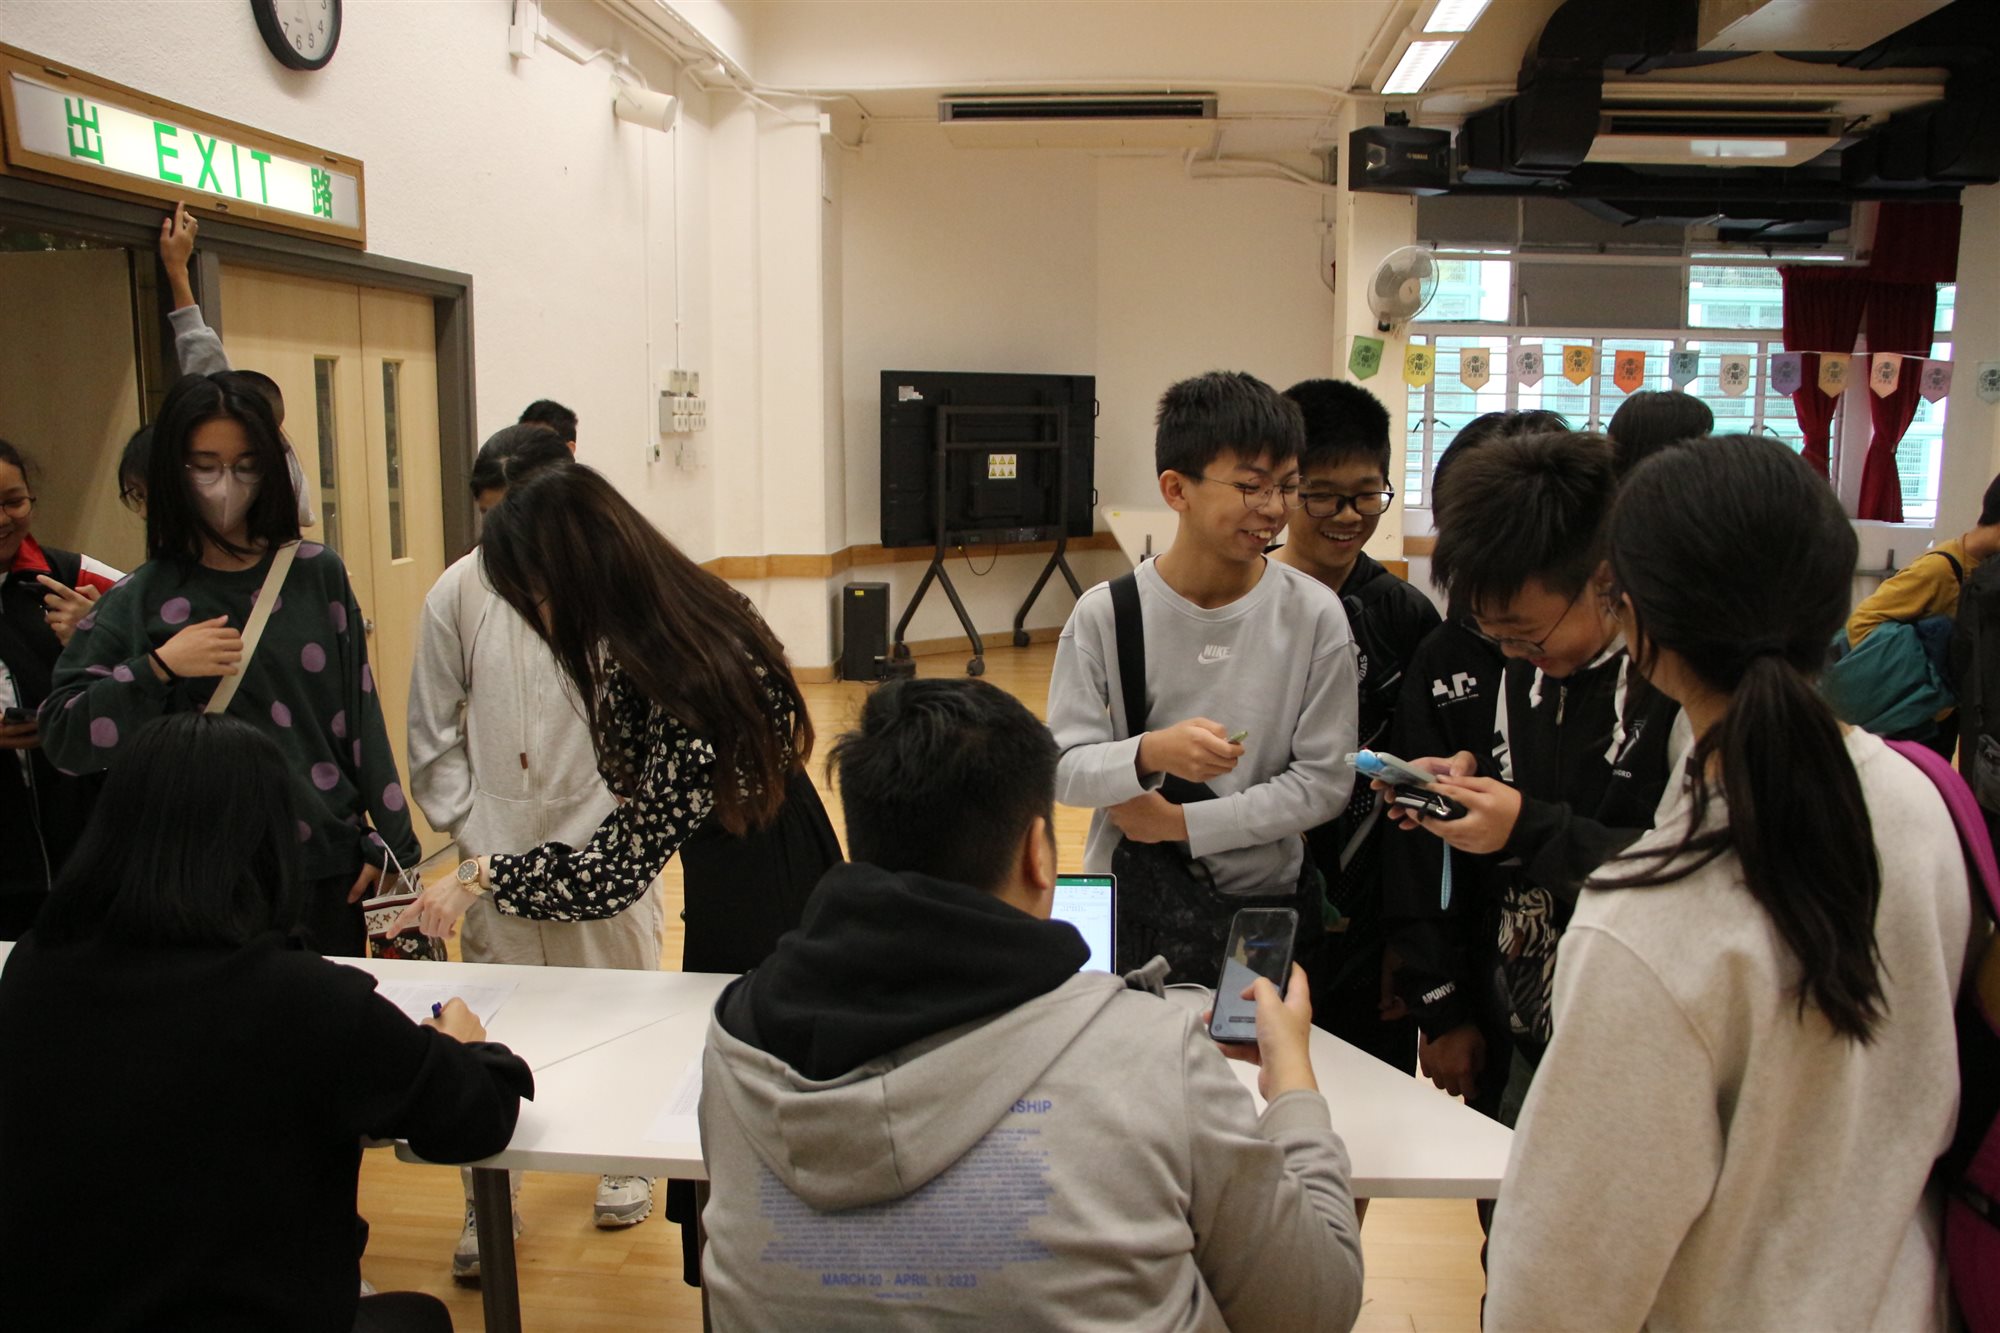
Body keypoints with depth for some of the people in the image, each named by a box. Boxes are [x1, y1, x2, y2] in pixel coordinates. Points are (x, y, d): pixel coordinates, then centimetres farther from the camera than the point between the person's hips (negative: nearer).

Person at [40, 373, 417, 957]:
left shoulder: (317, 573, 2)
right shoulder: (140, 601, 0)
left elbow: (360, 711, 3)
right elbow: (63, 738, -2)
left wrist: (388, 841, 1)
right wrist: (159, 667, -16)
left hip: (329, 865, 1)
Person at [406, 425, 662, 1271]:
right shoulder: (459, 593, -4)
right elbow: (432, 734, 5)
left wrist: (591, 835, -7)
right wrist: (472, 835, -1)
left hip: (606, 843, -1)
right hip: (500, 851, 1)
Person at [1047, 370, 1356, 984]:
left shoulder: (1315, 614, -10)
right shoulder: (1105, 614, -10)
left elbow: (1325, 783, -9)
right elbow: (1061, 767, -10)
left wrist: (1179, 822, -13)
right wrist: (1148, 754, -30)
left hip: (1266, 908, 0)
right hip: (1128, 909, 0)